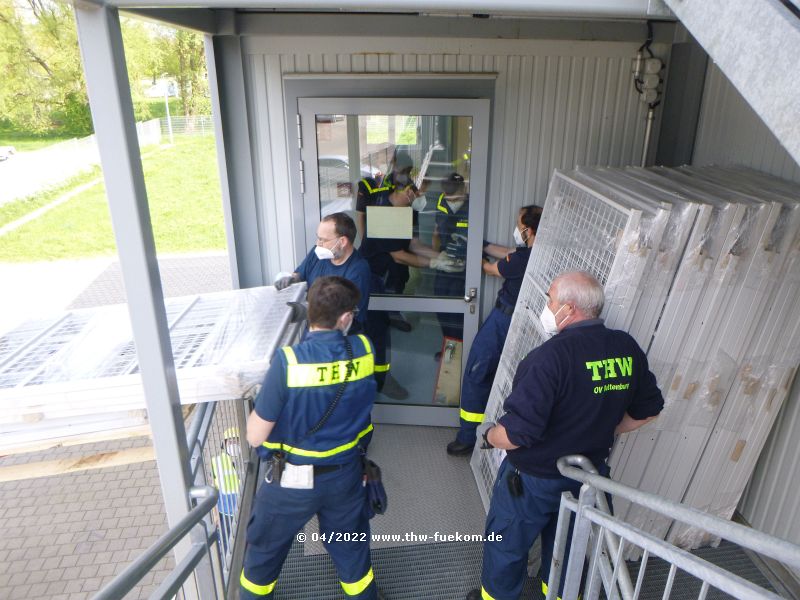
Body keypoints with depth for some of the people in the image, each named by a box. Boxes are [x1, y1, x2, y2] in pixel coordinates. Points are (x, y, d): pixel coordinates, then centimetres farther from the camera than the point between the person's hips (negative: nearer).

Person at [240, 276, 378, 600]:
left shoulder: (288, 361, -27)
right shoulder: (365, 350, -15)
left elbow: (255, 437, -18)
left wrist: (261, 401, -1)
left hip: (292, 481, -3)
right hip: (346, 476, 3)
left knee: (265, 549, 26)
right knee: (352, 550, 27)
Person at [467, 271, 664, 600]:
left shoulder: (551, 356, -32)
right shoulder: (627, 348, -10)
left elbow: (518, 432, -32)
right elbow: (648, 410, 4)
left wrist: (489, 435, -11)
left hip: (533, 480, -6)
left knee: (506, 545, 21)